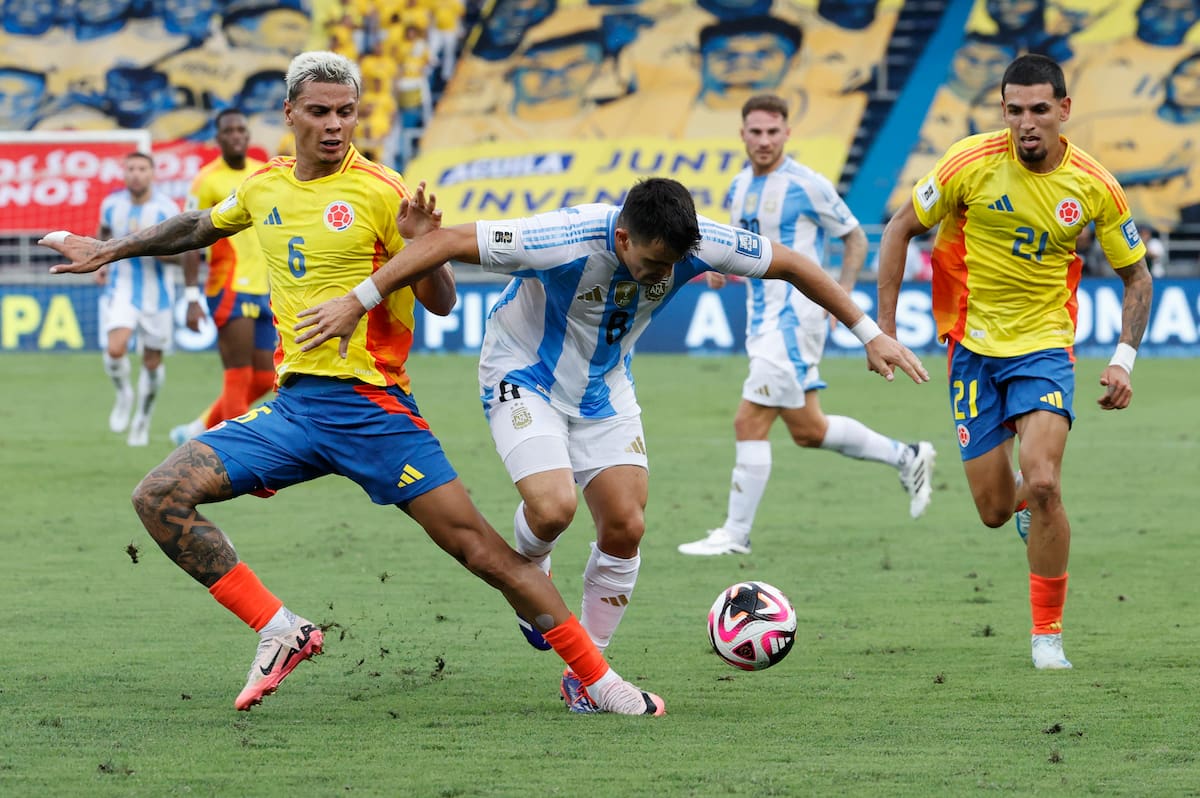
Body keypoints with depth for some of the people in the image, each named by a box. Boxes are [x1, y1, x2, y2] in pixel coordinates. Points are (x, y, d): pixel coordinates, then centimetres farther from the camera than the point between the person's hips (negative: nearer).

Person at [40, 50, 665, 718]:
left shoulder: (380, 192, -7)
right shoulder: (265, 186, 9)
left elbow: (441, 302, -5)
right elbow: (200, 227, 31)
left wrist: (422, 246, -25)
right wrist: (110, 250, 40)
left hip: (373, 407, -5)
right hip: (294, 406, 5)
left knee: (481, 549, -10)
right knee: (161, 497, -10)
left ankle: (601, 681, -2)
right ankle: (280, 631, -3)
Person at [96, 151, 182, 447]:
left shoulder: (166, 209, -11)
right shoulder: (111, 204, -2)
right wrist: (101, 262, 8)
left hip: (156, 292, -1)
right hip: (120, 288, 1)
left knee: (152, 361, 8)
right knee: (115, 349, -22)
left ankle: (142, 420, 29)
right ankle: (124, 394, 9)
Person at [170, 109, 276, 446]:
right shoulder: (208, 179, -7)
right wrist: (192, 297, -15)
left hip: (264, 290, 7)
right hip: (229, 288, -7)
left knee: (264, 380, 7)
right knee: (239, 376, -10)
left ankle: (198, 430, 22)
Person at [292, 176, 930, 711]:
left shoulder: (694, 244, -23)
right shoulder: (567, 241, -37)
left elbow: (791, 264, -8)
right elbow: (447, 242, -32)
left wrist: (869, 333, -7)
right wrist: (358, 302, -30)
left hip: (603, 389, 5)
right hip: (524, 376, -4)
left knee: (626, 526, -5)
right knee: (554, 506, -26)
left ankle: (585, 673, 11)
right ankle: (530, 569, 12)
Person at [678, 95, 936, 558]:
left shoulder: (806, 186, -11)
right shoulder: (739, 188, 10)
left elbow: (855, 238, -2)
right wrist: (720, 268, 4)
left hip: (795, 316, -8)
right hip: (762, 318, 8)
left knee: (750, 422, -11)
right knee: (807, 430, 14)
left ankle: (735, 534, -4)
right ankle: (906, 458, 30)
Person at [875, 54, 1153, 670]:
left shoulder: (1094, 186, -9)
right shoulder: (972, 162, -13)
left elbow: (1136, 277, 6)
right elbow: (900, 230, 0)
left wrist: (1124, 359, -6)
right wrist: (884, 329, -3)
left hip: (1044, 346, -1)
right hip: (973, 346, 1)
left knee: (1043, 485, -22)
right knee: (995, 511, 0)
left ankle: (1047, 633, -4)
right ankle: (1027, 502, 42)